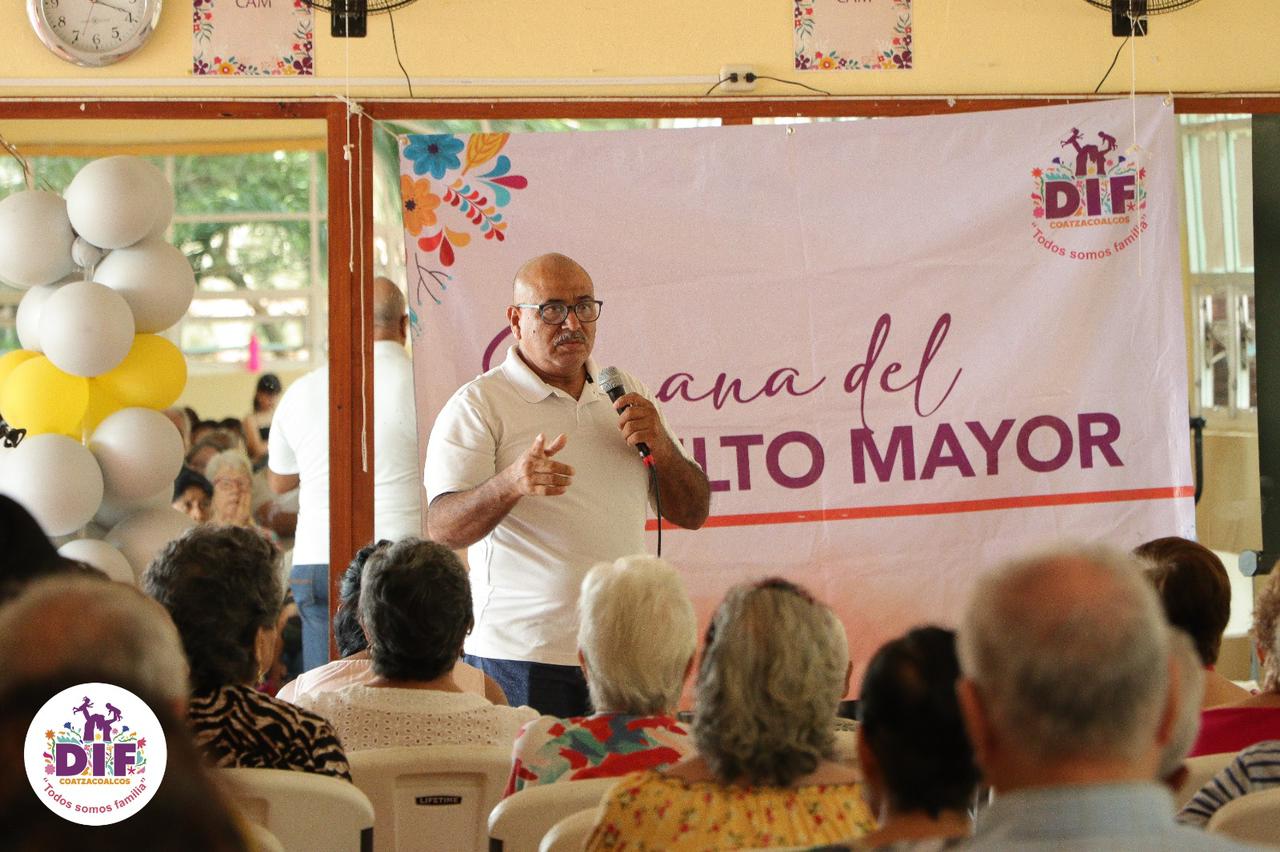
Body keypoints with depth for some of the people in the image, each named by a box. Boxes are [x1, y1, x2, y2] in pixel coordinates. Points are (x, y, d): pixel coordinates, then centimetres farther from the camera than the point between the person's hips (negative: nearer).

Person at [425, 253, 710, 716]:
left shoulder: (626, 395, 14)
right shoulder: (478, 404, -4)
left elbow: (692, 514, 13)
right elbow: (443, 530, -14)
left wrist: (661, 446, -6)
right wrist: (511, 483, -33)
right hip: (522, 656, -4)